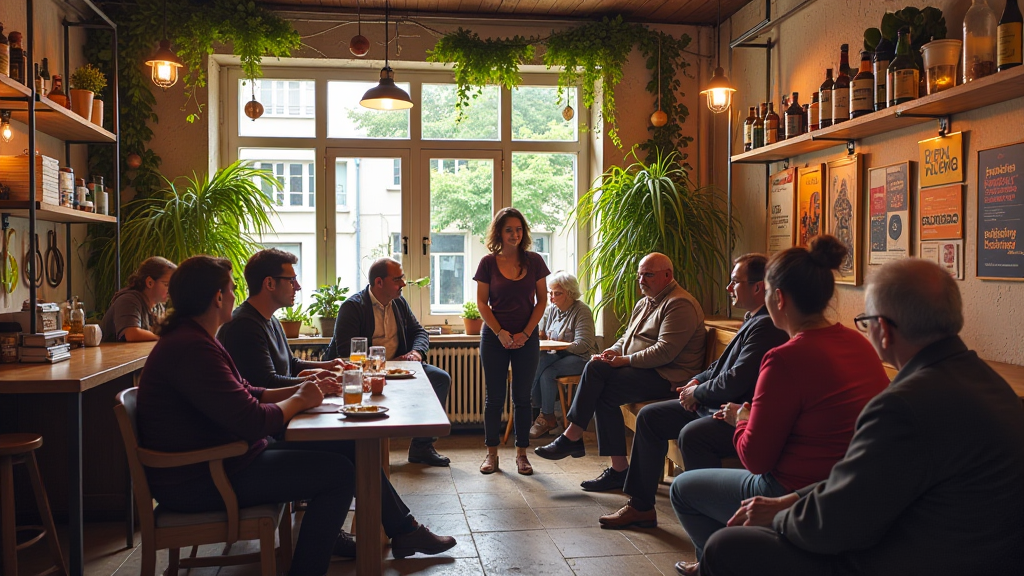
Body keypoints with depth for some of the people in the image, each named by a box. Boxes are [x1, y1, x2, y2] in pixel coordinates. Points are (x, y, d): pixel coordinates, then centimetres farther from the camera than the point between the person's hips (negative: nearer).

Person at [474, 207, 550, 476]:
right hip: (495, 337, -1)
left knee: (522, 397, 5)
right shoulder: (488, 262, -1)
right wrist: (500, 333, -11)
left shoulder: (534, 261, 2)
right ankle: (491, 453, 15)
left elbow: (542, 300, 2)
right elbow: (482, 303, 0)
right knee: (494, 397, 5)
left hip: (527, 338, 1)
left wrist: (525, 334, -7)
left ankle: (521, 454, 15)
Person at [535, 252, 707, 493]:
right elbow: (627, 337, 22)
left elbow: (665, 351, -21)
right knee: (603, 393, -16)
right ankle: (618, 469, -12)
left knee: (596, 370, -22)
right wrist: (613, 352, 0)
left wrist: (625, 360, -19)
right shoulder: (644, 302, 20)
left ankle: (571, 438, -12)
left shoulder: (680, 304, -12)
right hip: (641, 371, 9)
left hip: (667, 378, -9)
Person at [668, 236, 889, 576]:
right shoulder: (858, 344, -1)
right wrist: (751, 417, 13)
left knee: (682, 489, 14)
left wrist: (741, 419, 3)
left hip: (797, 499, -8)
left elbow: (755, 459, -17)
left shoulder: (786, 359, -25)